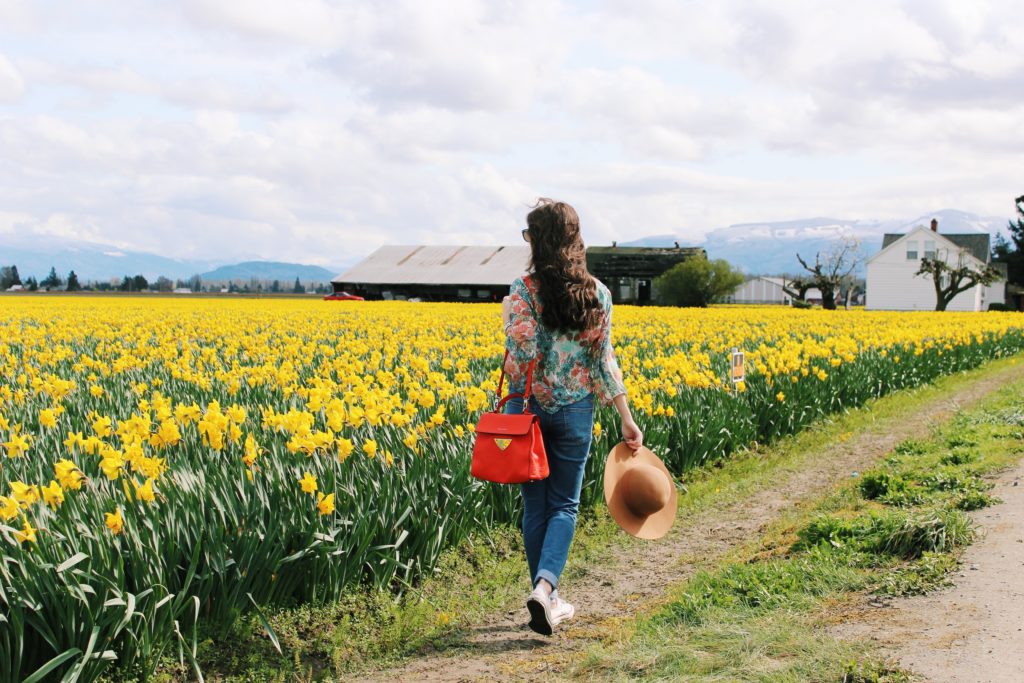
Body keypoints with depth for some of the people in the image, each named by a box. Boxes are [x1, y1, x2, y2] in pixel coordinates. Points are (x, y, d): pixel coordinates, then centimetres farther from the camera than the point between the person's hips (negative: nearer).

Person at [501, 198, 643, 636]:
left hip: (529, 406, -2)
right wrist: (627, 418, 3)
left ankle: (548, 599, 17)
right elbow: (604, 359, -2)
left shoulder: (523, 291, -12)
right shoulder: (597, 293, -2)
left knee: (535, 505, 11)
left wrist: (508, 317, -1)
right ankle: (544, 586, -11)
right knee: (565, 505, 10)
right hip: (575, 410, 2)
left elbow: (523, 355, -20)